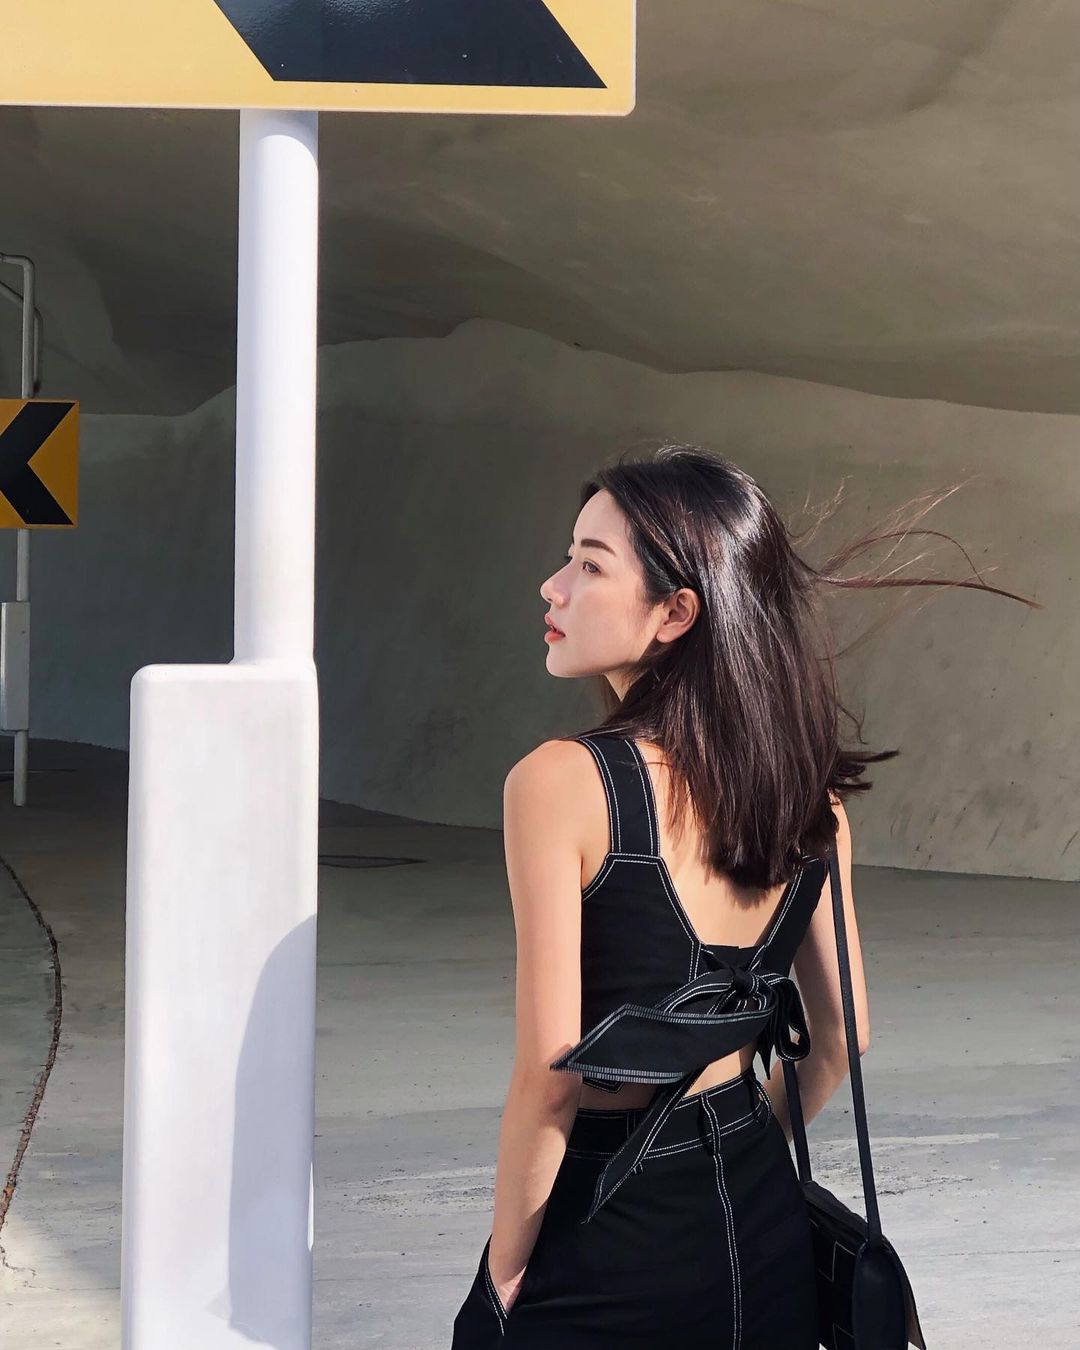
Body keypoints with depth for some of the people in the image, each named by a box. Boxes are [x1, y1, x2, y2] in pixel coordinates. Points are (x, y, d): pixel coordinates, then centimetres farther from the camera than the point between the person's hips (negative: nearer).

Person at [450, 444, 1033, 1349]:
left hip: (608, 1249, -6)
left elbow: (548, 1074, -19)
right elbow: (840, 1038, 9)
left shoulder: (559, 782, -18)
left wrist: (506, 1270, -8)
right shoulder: (807, 792, 0)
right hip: (764, 1231, 6)